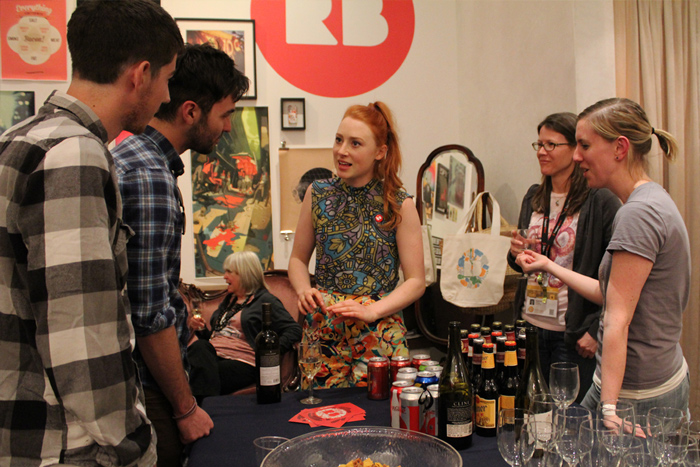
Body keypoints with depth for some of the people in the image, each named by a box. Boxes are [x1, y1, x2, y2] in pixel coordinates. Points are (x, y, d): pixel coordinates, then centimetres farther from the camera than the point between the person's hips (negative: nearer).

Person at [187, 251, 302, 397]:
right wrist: (201, 329, 15)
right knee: (199, 347, -30)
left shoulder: (265, 300, 6)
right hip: (213, 355, 7)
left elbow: (294, 330, -5)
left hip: (241, 363, -6)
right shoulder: (229, 300, 32)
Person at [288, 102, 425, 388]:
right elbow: (298, 258, 13)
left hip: (380, 334, -2)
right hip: (322, 330, 2)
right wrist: (304, 290, -7)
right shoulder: (318, 194, 4)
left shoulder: (398, 204, -4)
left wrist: (372, 311, -17)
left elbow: (416, 281, -4)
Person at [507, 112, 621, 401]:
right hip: (531, 324, 6)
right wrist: (516, 254, -3)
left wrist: (595, 330, -17)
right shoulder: (534, 197, 9)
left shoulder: (601, 200, -11)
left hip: (574, 334, -6)